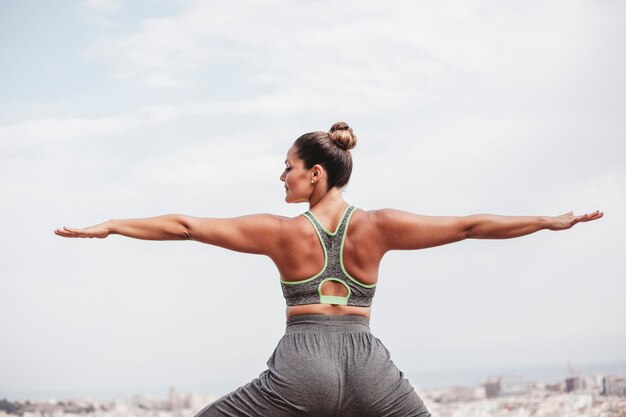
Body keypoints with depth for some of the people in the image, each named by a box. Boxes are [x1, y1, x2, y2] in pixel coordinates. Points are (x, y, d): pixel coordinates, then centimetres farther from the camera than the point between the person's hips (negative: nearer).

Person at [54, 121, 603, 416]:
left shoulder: (282, 231, 2)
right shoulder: (376, 226, 5)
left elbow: (187, 225, 4)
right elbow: (469, 226, 6)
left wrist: (110, 226, 13)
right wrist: (551, 220, 12)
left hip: (302, 366, -2)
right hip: (369, 365, 2)